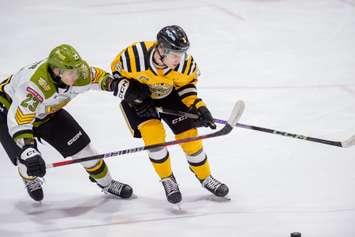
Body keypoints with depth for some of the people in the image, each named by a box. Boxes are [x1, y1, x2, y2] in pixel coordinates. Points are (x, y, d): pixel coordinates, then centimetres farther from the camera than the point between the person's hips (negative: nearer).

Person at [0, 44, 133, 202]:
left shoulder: (78, 71, -24)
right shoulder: (35, 83, -45)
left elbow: (95, 76, 0)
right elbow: (19, 119, -50)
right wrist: (28, 150, -60)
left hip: (47, 111, 6)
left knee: (79, 143, -1)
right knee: (27, 157, -19)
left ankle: (106, 183, 20)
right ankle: (31, 180, 19)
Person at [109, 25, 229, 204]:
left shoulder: (185, 63, -27)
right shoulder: (135, 56, -36)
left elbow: (186, 84, -5)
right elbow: (116, 74, -15)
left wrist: (198, 107, -15)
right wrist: (129, 90, -29)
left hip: (168, 94, 3)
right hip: (137, 96, -3)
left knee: (188, 133, -2)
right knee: (153, 134, -20)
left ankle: (205, 178, 22)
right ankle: (167, 180, 3)